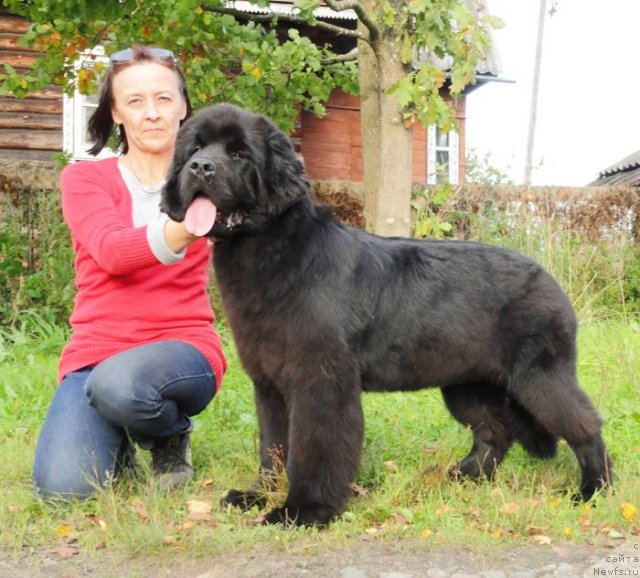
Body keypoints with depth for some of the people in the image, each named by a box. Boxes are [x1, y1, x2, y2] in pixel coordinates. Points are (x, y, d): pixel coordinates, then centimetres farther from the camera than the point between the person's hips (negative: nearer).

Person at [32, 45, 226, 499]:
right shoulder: (84, 179, 2)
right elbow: (111, 251, -18)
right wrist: (183, 229, -39)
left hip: (185, 349, 0)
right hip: (95, 351, 1)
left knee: (120, 383, -36)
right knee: (64, 487, -23)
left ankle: (171, 437, -1)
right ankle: (117, 443, 12)